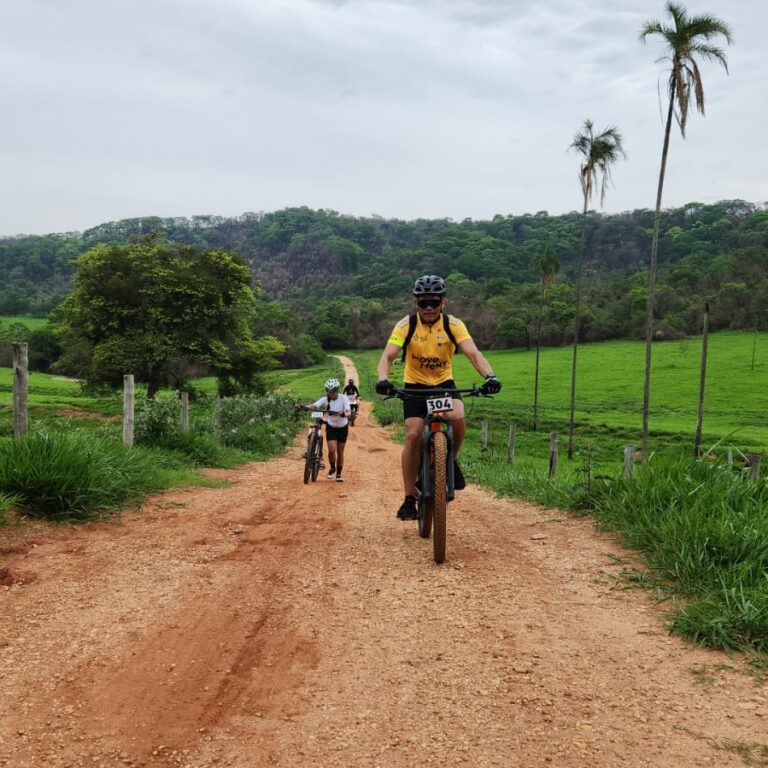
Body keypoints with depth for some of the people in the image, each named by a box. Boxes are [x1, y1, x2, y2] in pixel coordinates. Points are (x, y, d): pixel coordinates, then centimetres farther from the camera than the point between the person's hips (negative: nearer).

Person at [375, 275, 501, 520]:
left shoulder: (453, 325, -13)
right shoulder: (406, 325, -15)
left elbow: (473, 353, -24)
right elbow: (387, 356, -24)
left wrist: (489, 376, -43)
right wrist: (383, 380, -45)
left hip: (444, 383, 0)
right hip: (415, 385, 0)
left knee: (458, 418, -30)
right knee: (413, 436, -15)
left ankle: (450, 461, 1)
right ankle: (409, 499, -3)